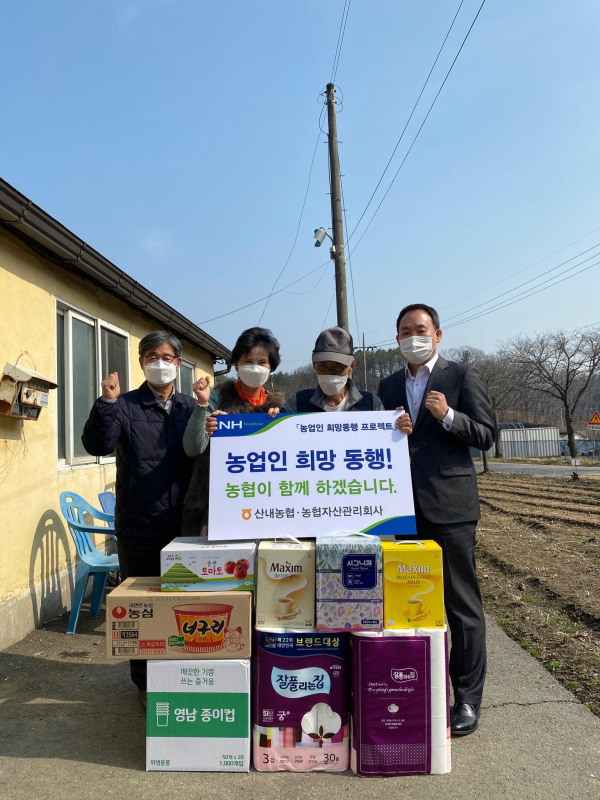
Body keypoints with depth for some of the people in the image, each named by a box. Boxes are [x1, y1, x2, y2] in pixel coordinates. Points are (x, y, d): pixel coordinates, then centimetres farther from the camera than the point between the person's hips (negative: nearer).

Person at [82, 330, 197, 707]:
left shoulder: (192, 408, 8)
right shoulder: (125, 406, 1)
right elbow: (98, 445, -12)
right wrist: (107, 402, -23)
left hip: (184, 525, 2)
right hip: (138, 527, -2)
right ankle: (146, 684, 28)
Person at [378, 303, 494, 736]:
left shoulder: (462, 375, 0)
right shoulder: (389, 386, 15)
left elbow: (486, 435, -4)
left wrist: (448, 416, -19)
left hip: (450, 505, -5)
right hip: (404, 507, 5)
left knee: (462, 603, 2)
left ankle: (467, 698, 15)